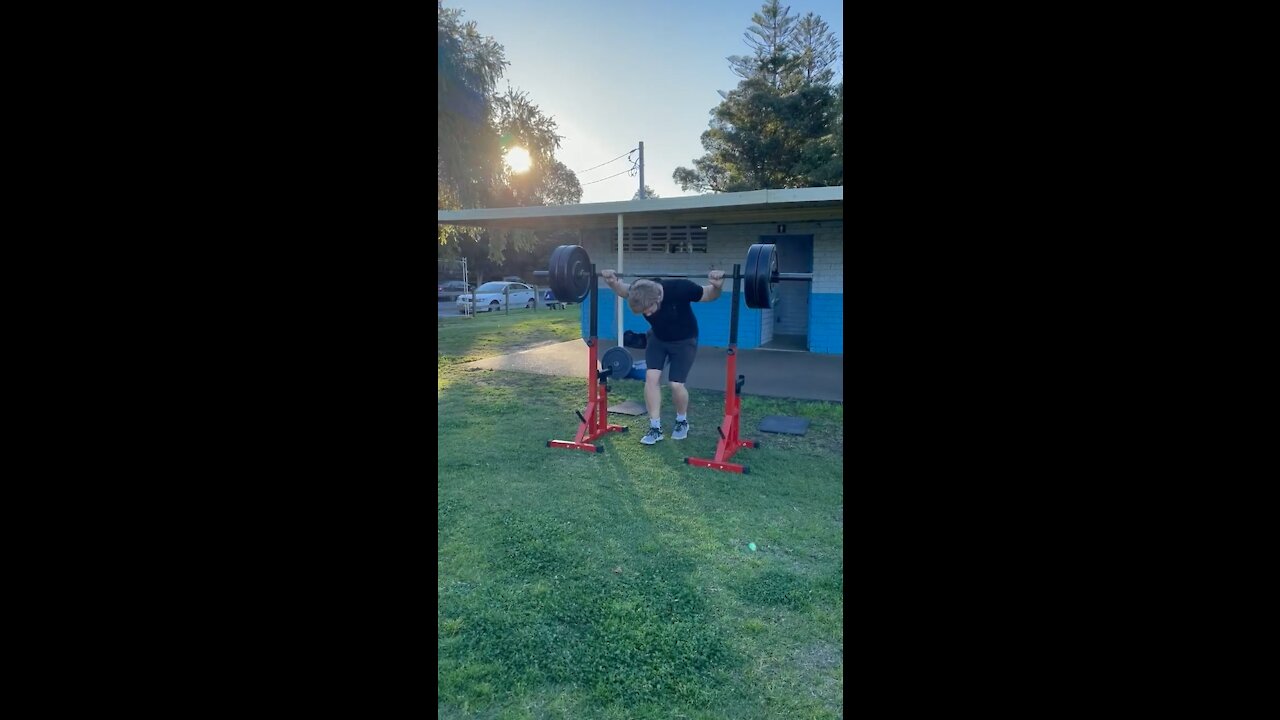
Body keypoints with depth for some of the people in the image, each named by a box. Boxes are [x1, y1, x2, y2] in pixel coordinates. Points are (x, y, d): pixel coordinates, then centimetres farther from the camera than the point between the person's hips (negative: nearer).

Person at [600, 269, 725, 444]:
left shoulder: (679, 289, -37)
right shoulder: (639, 292, -26)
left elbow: (710, 295, -21)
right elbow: (623, 290, -1)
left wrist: (718, 285, -42)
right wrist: (612, 282, -21)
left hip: (684, 340, -3)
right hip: (657, 337, 4)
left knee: (676, 384, -10)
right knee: (651, 377, -11)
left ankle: (682, 422, 19)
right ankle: (655, 427, 2)